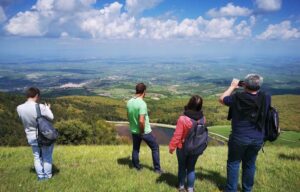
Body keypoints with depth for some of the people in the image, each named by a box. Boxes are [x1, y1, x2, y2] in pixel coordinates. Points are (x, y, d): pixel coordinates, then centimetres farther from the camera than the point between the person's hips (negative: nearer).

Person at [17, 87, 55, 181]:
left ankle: (40, 176, 26)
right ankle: (47, 176, 22)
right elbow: (51, 117, -12)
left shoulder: (19, 108, -11)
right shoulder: (40, 107, -25)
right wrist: (47, 108, 6)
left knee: (37, 157, 19)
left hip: (31, 136, 4)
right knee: (47, 156, 13)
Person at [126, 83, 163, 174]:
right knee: (155, 148, 12)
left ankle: (136, 167, 36)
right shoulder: (142, 103, -25)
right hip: (145, 131, -6)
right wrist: (142, 131, -15)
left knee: (135, 149, 21)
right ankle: (157, 169, 20)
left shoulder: (129, 102, -3)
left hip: (134, 131, 6)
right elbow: (141, 121, -30)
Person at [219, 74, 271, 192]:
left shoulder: (238, 97, -19)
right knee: (250, 164, 18)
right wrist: (255, 88, 10)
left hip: (239, 138, -3)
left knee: (233, 163, 13)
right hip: (257, 139, 4)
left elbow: (222, 99, -1)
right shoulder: (265, 98, -10)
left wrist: (233, 86, 7)